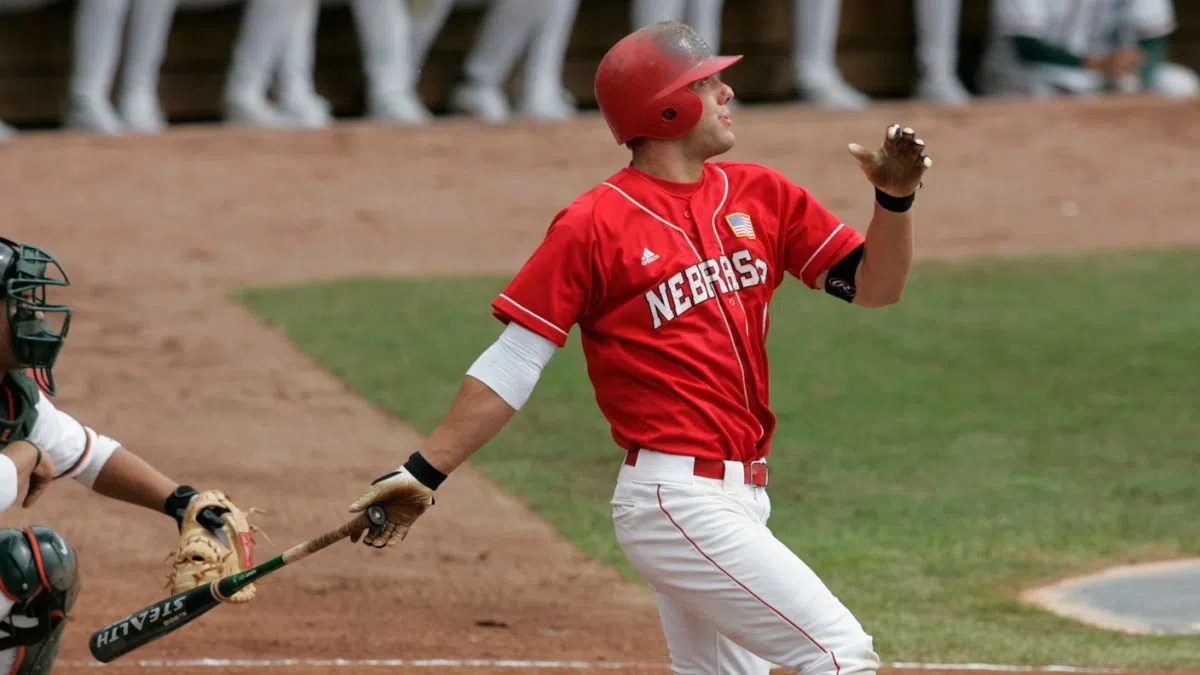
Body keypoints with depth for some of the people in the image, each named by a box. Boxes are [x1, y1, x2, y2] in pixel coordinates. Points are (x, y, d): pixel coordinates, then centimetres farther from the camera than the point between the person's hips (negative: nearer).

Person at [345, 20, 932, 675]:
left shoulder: (759, 196, 10)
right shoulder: (594, 225, -8)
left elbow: (872, 285, 11)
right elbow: (512, 365, -6)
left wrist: (895, 199, -7)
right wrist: (423, 473, -11)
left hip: (739, 495, 8)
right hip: (676, 499, -8)